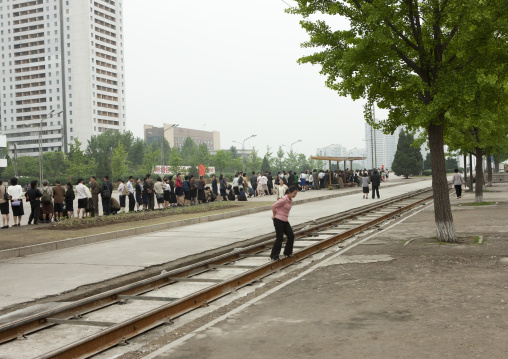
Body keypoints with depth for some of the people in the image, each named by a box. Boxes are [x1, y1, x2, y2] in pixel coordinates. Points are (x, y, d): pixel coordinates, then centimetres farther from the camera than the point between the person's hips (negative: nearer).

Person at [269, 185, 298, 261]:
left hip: (285, 221, 8)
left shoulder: (290, 200, 8)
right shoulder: (284, 200, -19)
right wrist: (274, 215, -3)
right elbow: (273, 206, -17)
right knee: (279, 238, -3)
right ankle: (273, 256, 8)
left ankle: (288, 252, 24)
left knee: (291, 236, 8)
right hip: (278, 220, -8)